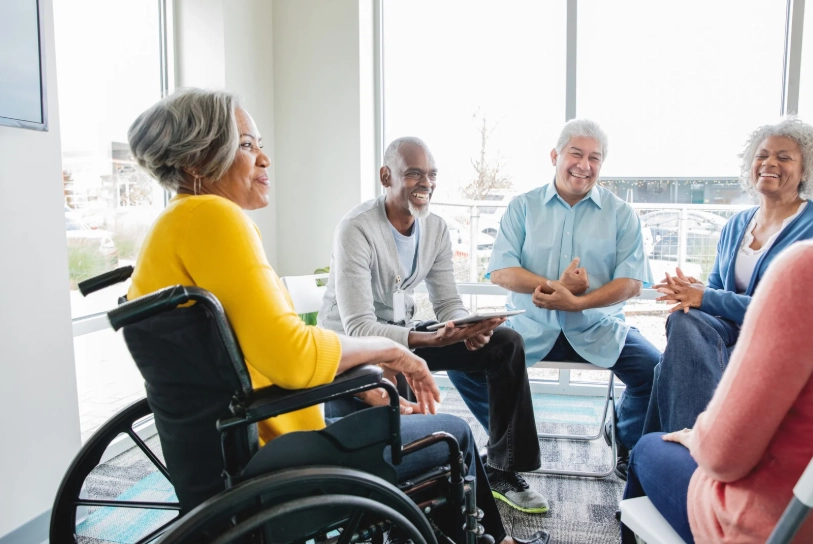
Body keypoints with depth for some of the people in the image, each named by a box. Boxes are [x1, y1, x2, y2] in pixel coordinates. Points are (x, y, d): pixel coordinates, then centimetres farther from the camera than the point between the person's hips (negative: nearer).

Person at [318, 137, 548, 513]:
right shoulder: (356, 229, -22)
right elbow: (358, 327, -28)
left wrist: (470, 330, -22)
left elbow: (448, 304, 2)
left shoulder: (436, 228, -1)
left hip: (402, 333, 7)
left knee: (506, 344, -6)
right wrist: (432, 340, -41)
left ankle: (504, 471, 6)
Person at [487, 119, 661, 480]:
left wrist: (576, 302, -18)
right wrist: (554, 286, -16)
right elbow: (501, 272, -2)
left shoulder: (621, 214, 8)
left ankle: (628, 444, 12)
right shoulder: (523, 207, 8)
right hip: (531, 326, 0)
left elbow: (631, 283, -3)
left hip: (598, 328, 1)